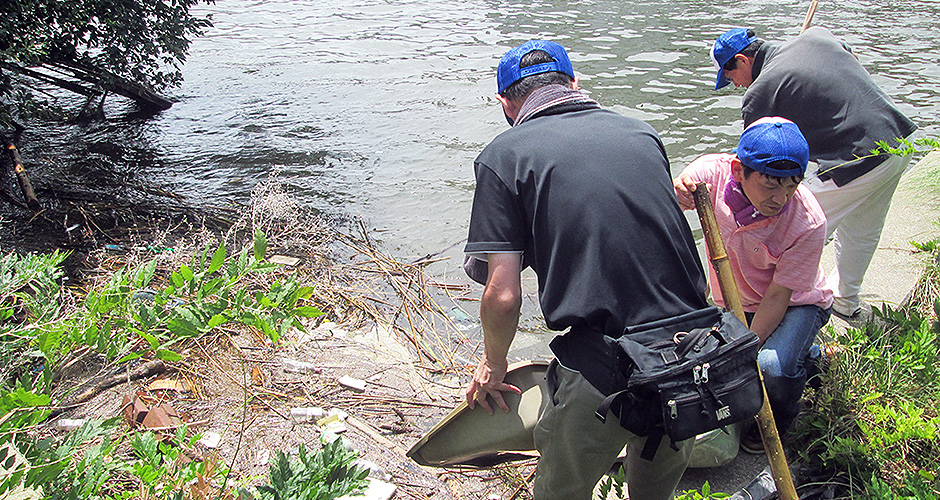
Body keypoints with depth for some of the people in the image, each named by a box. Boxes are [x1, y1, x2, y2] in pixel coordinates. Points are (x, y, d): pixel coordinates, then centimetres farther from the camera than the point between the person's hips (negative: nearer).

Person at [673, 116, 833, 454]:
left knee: (771, 369, -32)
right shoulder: (713, 172, -24)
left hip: (797, 303, -3)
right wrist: (674, 198, -52)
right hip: (733, 304, 4)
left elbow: (777, 297, -22)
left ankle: (775, 425, 4)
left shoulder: (808, 223, -29)